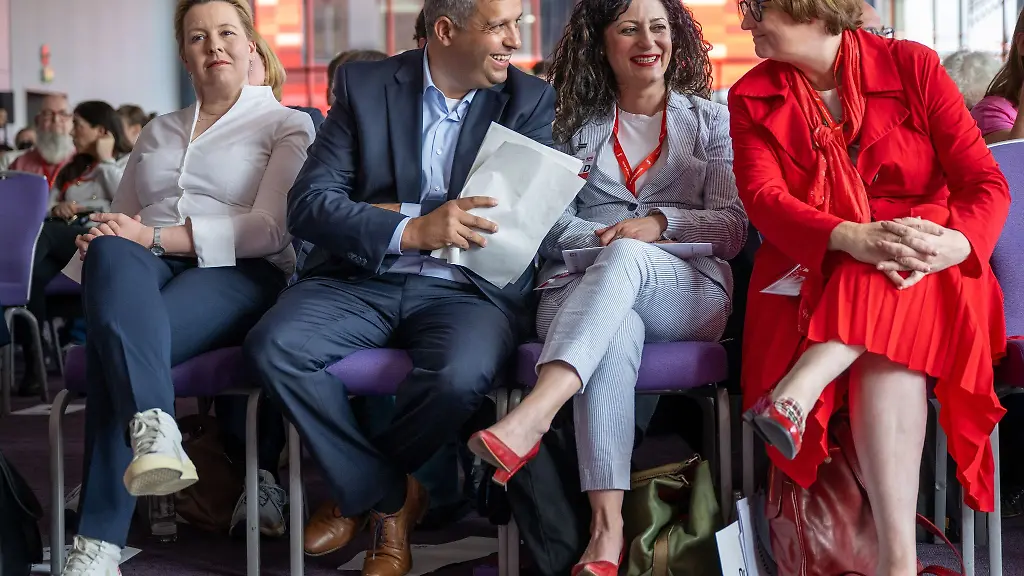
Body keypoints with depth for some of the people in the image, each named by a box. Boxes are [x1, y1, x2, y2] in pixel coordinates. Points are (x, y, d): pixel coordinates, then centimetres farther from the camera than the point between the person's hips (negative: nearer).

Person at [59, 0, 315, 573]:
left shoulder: (286, 125, 13)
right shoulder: (157, 133, 30)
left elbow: (270, 229, -4)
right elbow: (121, 222, 26)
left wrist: (155, 236, -14)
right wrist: (98, 242, -2)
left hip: (239, 274, -3)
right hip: (146, 273, 4)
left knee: (113, 343, -37)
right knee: (112, 254, -39)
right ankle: (154, 430, -60)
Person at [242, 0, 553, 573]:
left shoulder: (531, 101, 5)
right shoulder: (364, 85, 4)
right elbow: (307, 205, -5)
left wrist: (383, 214, -9)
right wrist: (412, 230, -21)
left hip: (467, 288, -1)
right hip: (361, 280, 1)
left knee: (460, 375, -34)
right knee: (273, 345, -27)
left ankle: (362, 487, 0)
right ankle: (390, 496, -6)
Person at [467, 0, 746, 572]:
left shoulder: (711, 121, 19)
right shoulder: (576, 126, 21)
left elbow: (733, 227, 8)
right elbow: (550, 225, 12)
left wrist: (659, 221, -10)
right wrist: (597, 238, -9)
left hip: (690, 292, 0)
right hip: (582, 293, 0)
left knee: (626, 257, -37)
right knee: (617, 330, -38)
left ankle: (533, 416, -55)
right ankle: (607, 527, -50)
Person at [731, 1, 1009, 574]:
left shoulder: (913, 67, 0)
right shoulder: (753, 98, 6)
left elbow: (985, 181, -5)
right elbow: (763, 197, -10)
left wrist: (957, 241, -29)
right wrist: (851, 238, -30)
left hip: (927, 285, 0)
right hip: (812, 276, 0)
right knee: (890, 355, -33)